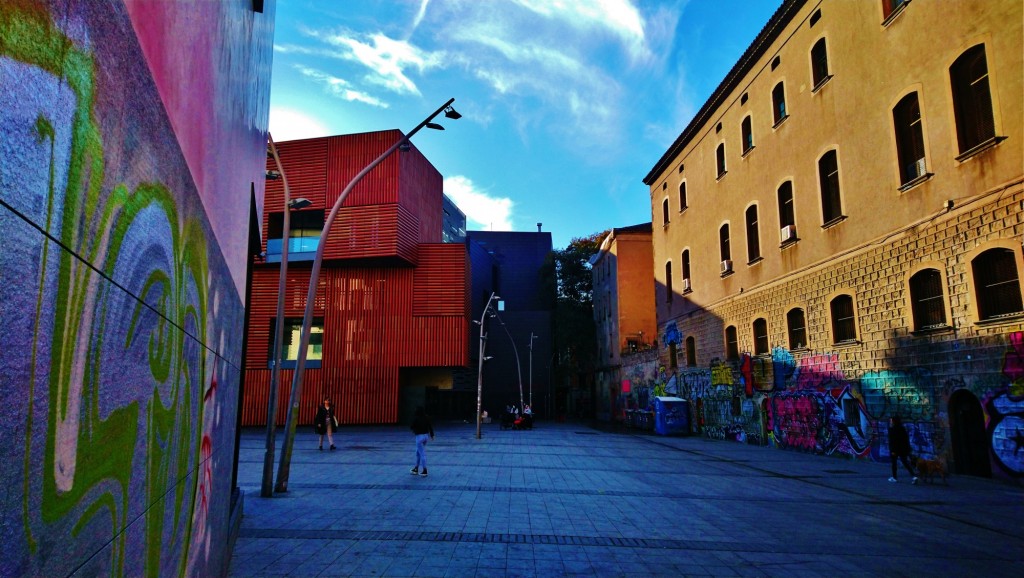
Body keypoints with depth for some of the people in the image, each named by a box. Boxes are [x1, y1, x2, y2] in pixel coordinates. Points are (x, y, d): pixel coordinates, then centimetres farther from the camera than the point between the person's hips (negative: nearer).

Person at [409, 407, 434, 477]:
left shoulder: (416, 419, -15)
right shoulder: (426, 418, 1)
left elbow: (411, 427, -9)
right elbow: (430, 426, 3)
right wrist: (432, 435, 13)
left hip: (419, 436, -7)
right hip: (426, 435, 7)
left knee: (422, 453, -2)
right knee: (418, 452, 20)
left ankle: (425, 470, 0)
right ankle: (416, 469, 29)